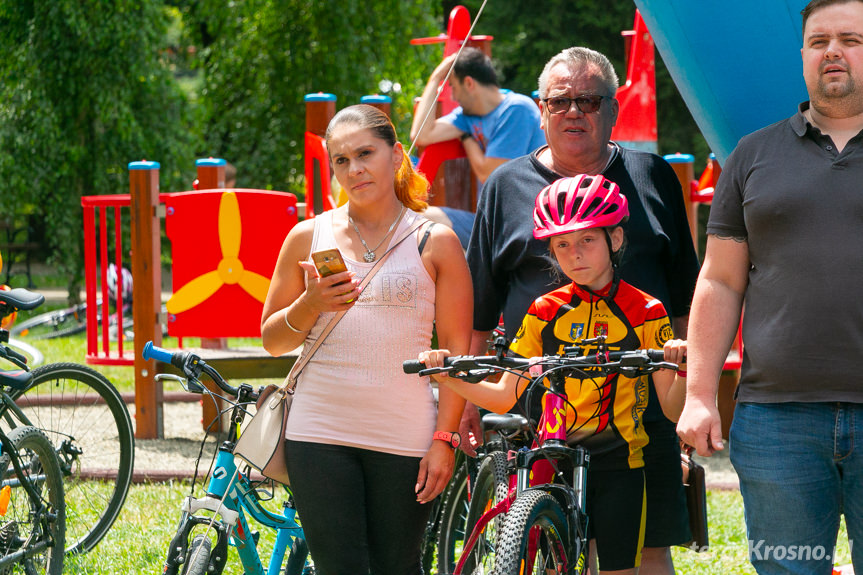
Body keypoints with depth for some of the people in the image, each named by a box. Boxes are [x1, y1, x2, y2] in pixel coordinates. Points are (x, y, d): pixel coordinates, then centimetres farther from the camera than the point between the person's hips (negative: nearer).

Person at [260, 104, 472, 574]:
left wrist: (444, 439, -6)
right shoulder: (308, 238, 9)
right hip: (320, 432, 1)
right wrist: (310, 305, -8)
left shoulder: (435, 243, 4)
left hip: (404, 438, -1)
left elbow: (456, 351, 2)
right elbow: (272, 340, 13)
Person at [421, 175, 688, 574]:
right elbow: (506, 397, 8)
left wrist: (683, 372, -26)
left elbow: (673, 409, -5)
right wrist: (450, 378, -7)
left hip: (617, 466, -2)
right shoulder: (545, 312, 7)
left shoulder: (644, 313, -1)